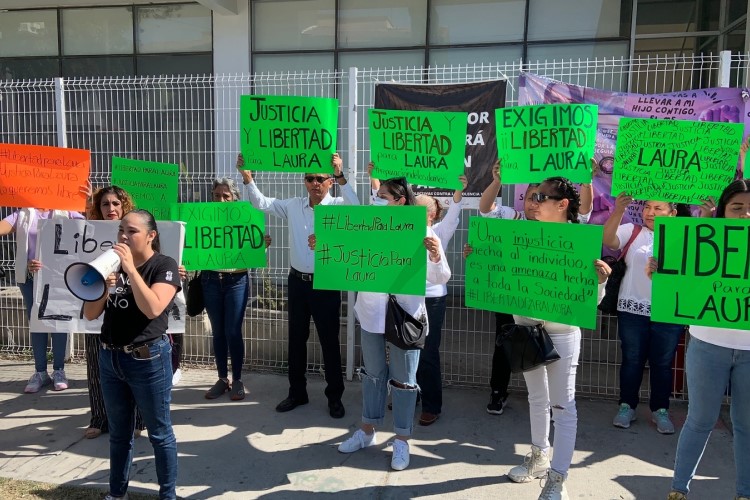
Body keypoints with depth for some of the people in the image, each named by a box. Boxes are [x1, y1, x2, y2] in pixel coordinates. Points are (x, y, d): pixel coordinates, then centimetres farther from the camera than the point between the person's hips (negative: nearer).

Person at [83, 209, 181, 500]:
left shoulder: (165, 265, -9)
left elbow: (153, 309, -24)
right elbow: (90, 314, 4)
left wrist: (131, 269, -24)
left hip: (148, 359, -6)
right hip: (110, 358, 6)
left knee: (159, 433, 7)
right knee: (119, 433, 19)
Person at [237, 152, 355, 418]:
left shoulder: (337, 206, -8)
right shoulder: (294, 206, 5)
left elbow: (355, 209, -28)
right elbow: (262, 203, 8)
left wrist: (341, 176, -38)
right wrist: (247, 177, -7)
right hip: (297, 281, 4)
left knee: (329, 341, 5)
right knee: (296, 339, 13)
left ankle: (335, 396, 20)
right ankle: (297, 392, 29)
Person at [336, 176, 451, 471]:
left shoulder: (421, 231, -10)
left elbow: (440, 279, -9)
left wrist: (436, 256, -29)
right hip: (371, 314, 4)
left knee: (403, 379, 8)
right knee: (373, 374, 18)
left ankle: (401, 440, 24)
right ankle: (367, 430, 35)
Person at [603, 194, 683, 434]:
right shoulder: (632, 231, 2)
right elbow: (608, 241, -15)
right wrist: (618, 211, -30)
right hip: (633, 310, -1)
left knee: (662, 363, 11)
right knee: (632, 360, 10)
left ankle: (660, 409, 27)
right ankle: (627, 406, 24)